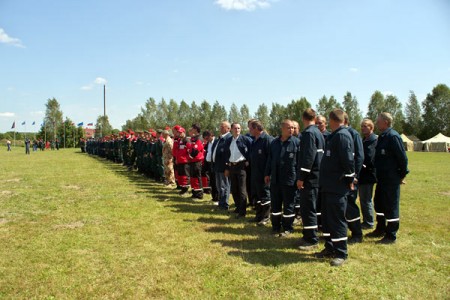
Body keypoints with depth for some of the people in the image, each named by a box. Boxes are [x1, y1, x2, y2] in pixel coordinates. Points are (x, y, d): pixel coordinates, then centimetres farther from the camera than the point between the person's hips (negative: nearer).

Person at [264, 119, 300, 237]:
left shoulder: (296, 142, -4)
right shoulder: (274, 142, 9)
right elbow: (270, 159, 14)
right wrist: (267, 174, 12)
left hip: (289, 179, -4)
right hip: (275, 178, 4)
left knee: (288, 204, 6)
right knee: (275, 203, 11)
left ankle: (287, 228, 19)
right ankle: (276, 227, 24)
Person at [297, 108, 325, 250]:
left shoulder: (308, 133, -15)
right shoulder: (318, 132, 14)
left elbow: (308, 156, -22)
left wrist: (301, 177, -18)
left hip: (310, 177, -10)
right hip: (315, 176, 10)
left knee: (307, 208, -3)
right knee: (308, 207, 16)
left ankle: (312, 240, 4)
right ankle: (309, 236, 25)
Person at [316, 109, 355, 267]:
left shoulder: (342, 135, -17)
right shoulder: (334, 136, 13)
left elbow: (348, 159, -21)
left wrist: (349, 180, -14)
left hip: (338, 186, -10)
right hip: (328, 185, 10)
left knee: (337, 220, -1)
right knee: (327, 218, 16)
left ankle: (341, 253, 11)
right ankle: (329, 248, 28)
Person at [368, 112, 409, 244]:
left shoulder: (393, 136, -17)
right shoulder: (382, 136, 12)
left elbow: (402, 157, -18)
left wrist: (402, 174, -11)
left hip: (391, 179, -10)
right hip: (382, 178, 10)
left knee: (391, 206, -1)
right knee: (379, 203, 18)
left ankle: (391, 236, 9)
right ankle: (380, 229, 32)